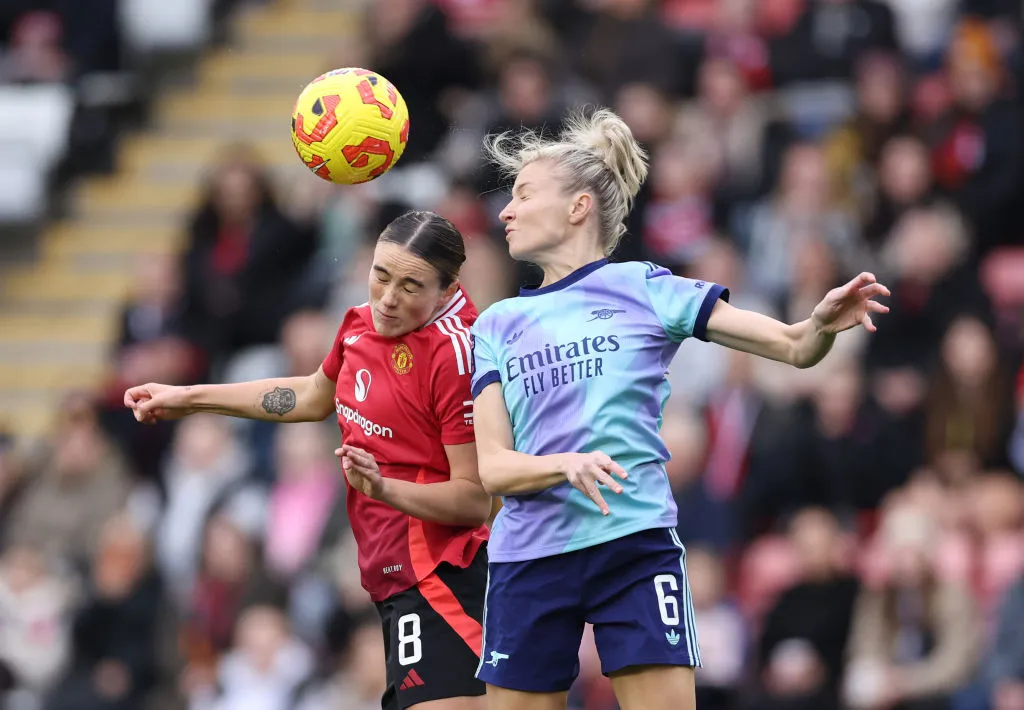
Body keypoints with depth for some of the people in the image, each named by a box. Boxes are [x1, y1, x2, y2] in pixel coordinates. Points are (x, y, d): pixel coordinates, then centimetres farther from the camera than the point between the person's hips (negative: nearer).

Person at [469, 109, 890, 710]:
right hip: (529, 558, 3)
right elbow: (492, 468, 3)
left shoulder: (646, 289, 4)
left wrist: (823, 324, -21)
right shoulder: (497, 325, 13)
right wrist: (567, 464, -17)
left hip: (637, 546, -3)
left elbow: (793, 346, 2)